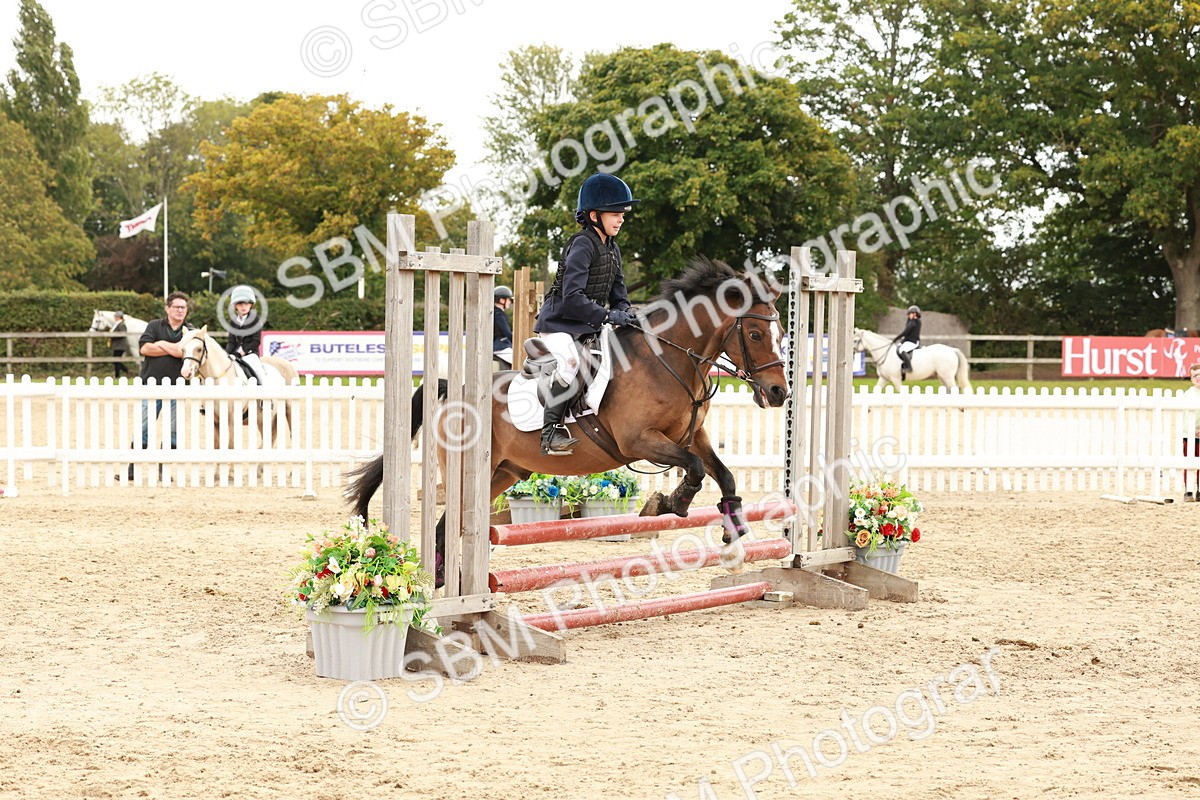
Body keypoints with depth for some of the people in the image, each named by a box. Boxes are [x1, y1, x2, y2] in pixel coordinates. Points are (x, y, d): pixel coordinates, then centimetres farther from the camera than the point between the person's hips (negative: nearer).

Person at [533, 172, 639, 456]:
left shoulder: (612, 249, 10)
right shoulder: (582, 246, -18)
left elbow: (618, 290, 13)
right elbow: (572, 297, -27)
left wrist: (625, 312, -9)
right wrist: (607, 316, -29)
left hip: (589, 325, 10)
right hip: (559, 321, -10)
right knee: (569, 361, -33)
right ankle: (551, 431, -31)